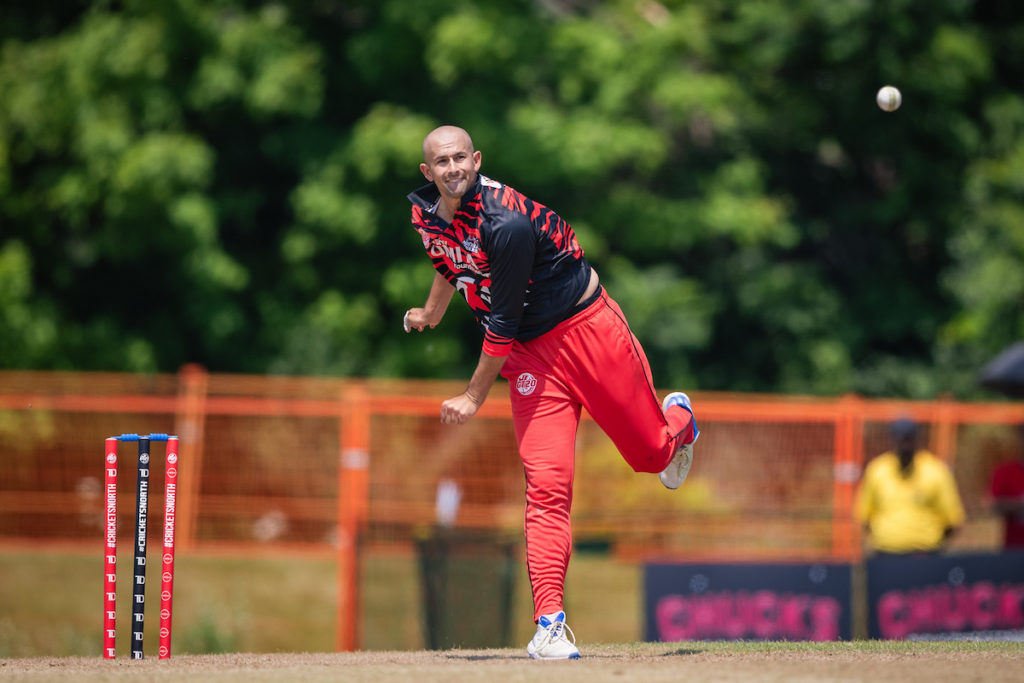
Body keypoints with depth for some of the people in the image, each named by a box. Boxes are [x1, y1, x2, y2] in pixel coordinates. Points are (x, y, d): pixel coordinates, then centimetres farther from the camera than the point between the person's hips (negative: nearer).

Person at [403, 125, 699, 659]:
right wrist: (430, 315, 31)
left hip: (588, 329, -5)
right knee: (546, 486, -12)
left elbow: (502, 325, -23)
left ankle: (677, 421, 48)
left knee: (650, 455, 10)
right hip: (530, 354, 5)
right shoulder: (425, 211, -4)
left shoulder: (508, 223, -29)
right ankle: (549, 623, -15)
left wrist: (474, 398, -16)